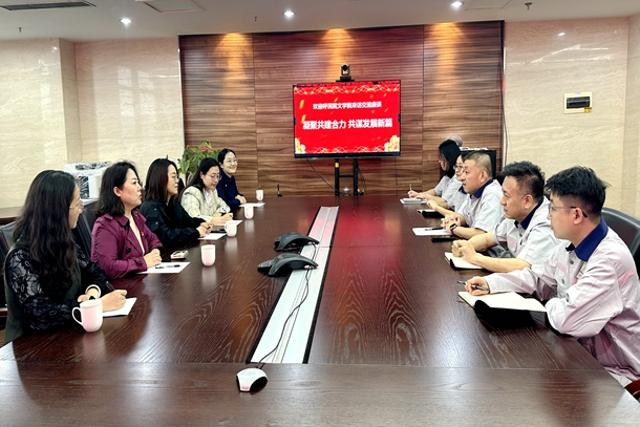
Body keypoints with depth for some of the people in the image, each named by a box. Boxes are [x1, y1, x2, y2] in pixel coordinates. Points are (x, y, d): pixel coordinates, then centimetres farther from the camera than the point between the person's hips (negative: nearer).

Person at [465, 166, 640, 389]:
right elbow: (537, 276, 14)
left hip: (611, 372, -7)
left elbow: (567, 318, -33)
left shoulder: (610, 260, -29)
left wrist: (552, 304, -10)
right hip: (578, 350, 7)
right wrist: (490, 283, 2)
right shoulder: (571, 245, -2)